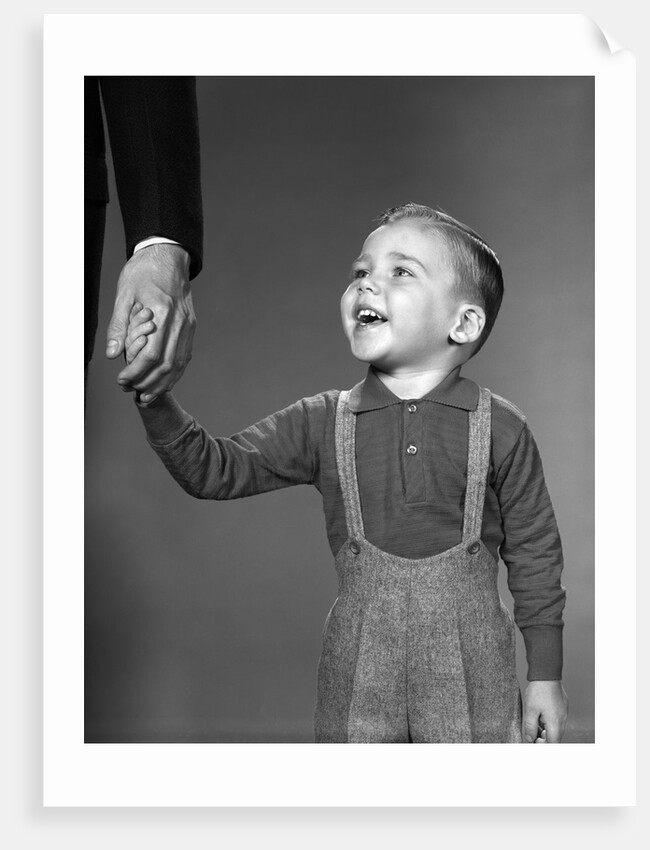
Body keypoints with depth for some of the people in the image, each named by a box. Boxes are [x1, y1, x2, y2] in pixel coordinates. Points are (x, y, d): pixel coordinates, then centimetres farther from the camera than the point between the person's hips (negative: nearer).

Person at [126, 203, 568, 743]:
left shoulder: (500, 429, -4)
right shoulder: (323, 422, 1)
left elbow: (534, 552, 1)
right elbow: (216, 470, 1)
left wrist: (545, 676, 3)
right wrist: (157, 401, -15)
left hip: (471, 666, -1)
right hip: (360, 664, 2)